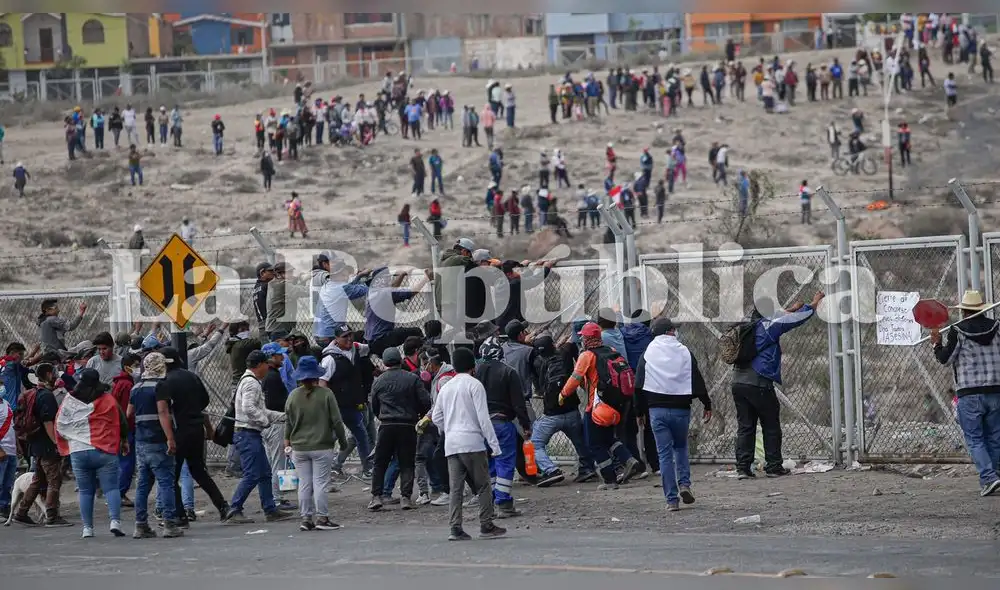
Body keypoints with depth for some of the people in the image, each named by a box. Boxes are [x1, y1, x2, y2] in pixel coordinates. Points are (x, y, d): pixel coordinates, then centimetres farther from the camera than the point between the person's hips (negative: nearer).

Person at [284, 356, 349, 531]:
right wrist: (342, 439, 8)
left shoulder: (293, 395, 0)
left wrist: (287, 440, 23)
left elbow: (288, 422, 7)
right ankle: (322, 518, 1)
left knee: (304, 483, 7)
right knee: (320, 482, 1)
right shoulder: (326, 394, -8)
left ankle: (306, 518, 8)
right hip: (322, 447, -3)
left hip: (299, 448, 3)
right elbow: (336, 420, -6)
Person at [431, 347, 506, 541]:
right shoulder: (474, 385, -4)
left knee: (455, 488, 2)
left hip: (451, 444, 5)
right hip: (472, 442, -5)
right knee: (483, 485, 3)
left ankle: (455, 528, -5)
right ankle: (486, 526, 2)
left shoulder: (446, 387, 14)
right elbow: (483, 417, -10)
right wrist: (494, 444, -8)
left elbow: (436, 417, 16)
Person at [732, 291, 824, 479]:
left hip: (739, 382, 6)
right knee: (771, 427, 6)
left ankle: (742, 467, 3)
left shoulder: (749, 326, 13)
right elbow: (798, 318, 2)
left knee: (745, 426, 8)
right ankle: (773, 466, 9)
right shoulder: (769, 326, -6)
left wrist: (792, 309, 43)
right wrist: (814, 304, 18)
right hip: (759, 384, -6)